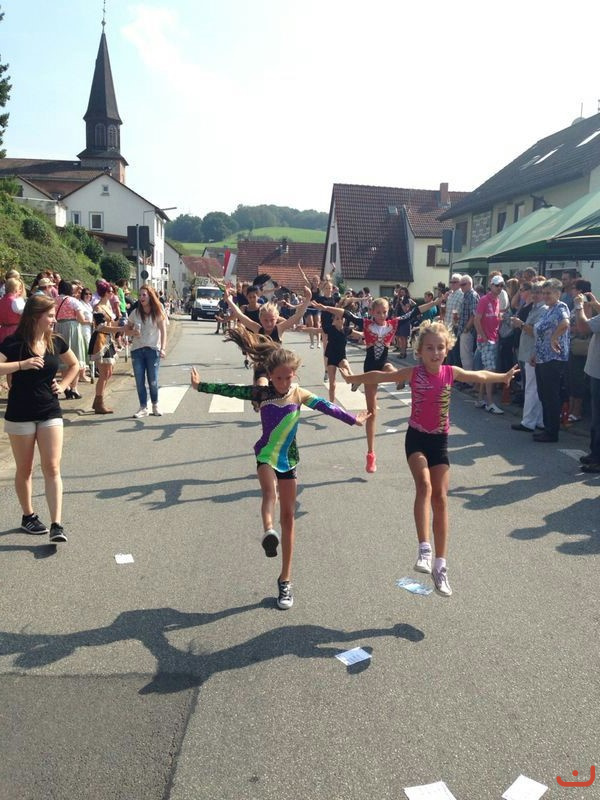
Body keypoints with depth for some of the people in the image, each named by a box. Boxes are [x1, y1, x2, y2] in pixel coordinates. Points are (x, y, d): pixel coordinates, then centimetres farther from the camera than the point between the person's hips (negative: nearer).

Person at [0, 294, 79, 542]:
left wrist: (62, 385, 5)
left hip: (50, 413, 3)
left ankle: (57, 525, -8)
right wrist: (22, 365, -27)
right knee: (24, 469, 10)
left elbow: (74, 365, 19)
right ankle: (28, 516, 28)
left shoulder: (56, 342, 2)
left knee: (52, 468, -6)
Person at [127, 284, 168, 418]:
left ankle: (155, 405, 20)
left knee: (153, 381, 1)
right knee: (139, 381, 3)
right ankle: (143, 407, 12)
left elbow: (163, 331, -8)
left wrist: (163, 348, -19)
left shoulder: (158, 312, -2)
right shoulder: (135, 313, 5)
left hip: (153, 349, -3)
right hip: (137, 350, 3)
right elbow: (127, 329, 13)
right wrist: (133, 332, -11)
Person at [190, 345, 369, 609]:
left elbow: (326, 407, 4)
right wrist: (201, 386, -4)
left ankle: (285, 580, 12)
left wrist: (353, 419, 11)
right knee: (269, 491, -35)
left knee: (288, 517, 4)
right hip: (266, 455, -1)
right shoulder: (262, 393, -6)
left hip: (288, 459, 2)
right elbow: (230, 390, -5)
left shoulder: (299, 394, -2)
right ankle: (268, 532, -62)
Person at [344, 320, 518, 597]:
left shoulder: (451, 372, -1)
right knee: (424, 484, -28)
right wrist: (353, 378, -1)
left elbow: (480, 375, 17)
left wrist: (503, 376, 32)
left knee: (440, 498, 2)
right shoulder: (413, 373, -6)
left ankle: (440, 565, 9)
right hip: (416, 438, -2)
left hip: (440, 440, 2)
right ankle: (424, 549, -26)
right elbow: (380, 376, 2)